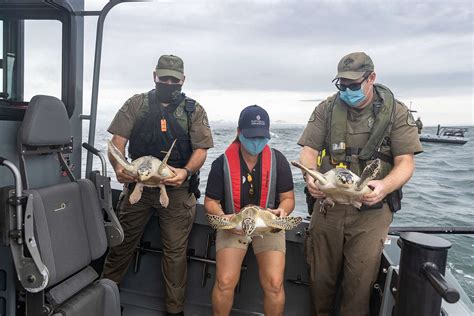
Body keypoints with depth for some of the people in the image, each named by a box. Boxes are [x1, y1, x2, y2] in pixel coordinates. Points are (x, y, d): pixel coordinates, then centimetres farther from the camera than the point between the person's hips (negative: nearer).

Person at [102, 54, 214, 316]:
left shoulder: (194, 110, 4)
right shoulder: (137, 104, 6)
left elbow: (201, 149, -3)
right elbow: (118, 140, 1)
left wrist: (186, 172, -22)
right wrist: (118, 167, -19)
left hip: (176, 189, -1)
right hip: (137, 184, 2)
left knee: (175, 251, 6)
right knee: (122, 242, 12)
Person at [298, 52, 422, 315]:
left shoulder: (397, 112, -1)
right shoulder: (326, 109, 3)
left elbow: (405, 162, -5)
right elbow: (309, 150, -1)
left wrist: (385, 186, -26)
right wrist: (311, 177, -22)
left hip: (371, 210, -1)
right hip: (327, 203, 2)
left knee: (360, 280, 1)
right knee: (321, 274, 14)